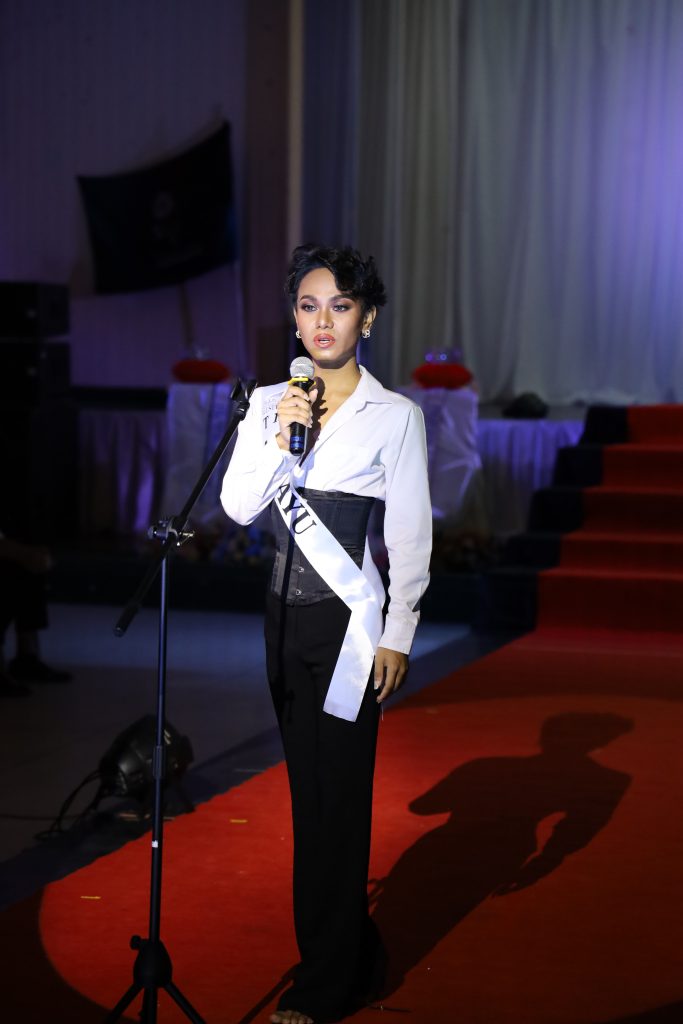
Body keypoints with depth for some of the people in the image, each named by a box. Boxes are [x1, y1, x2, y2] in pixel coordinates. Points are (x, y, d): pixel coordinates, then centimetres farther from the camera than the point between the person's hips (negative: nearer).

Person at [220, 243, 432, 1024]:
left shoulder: (395, 416, -6)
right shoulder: (268, 404, 7)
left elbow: (410, 536, -5)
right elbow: (238, 507, 0)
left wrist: (397, 637, -8)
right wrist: (279, 441, -14)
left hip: (348, 621, -5)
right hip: (286, 615, 5)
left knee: (338, 797, -2)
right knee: (308, 792, 11)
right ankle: (352, 955, 27)